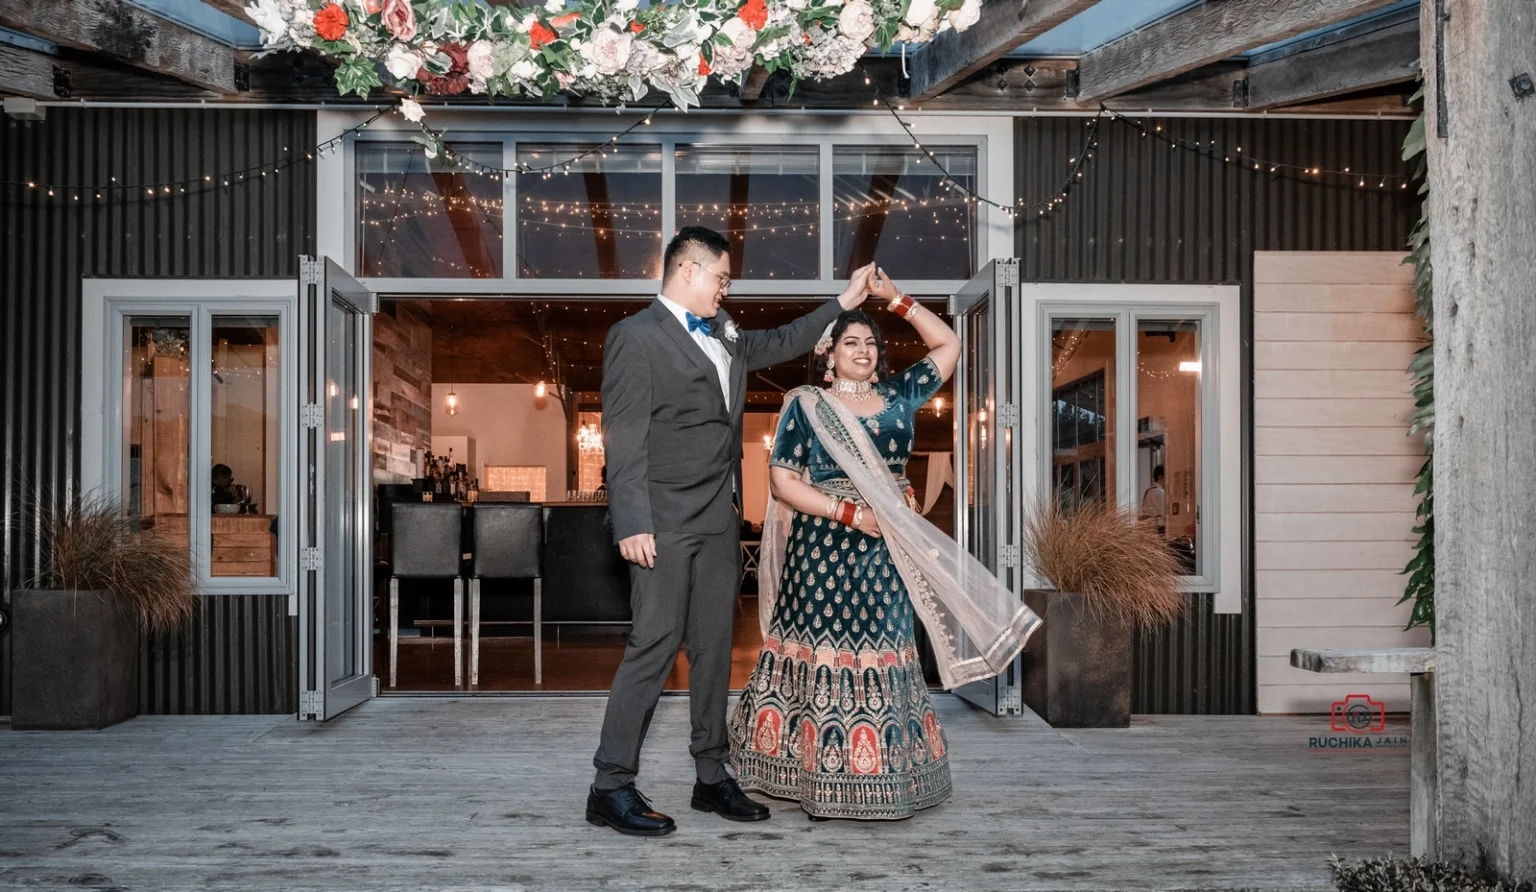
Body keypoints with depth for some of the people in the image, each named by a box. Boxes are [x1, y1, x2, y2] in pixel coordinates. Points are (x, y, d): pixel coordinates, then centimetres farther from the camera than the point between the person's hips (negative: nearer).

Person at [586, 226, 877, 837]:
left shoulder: (723, 335, 18)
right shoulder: (636, 336, -5)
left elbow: (779, 345, 35)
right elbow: (624, 438, -12)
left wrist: (843, 303, 30)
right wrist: (632, 524, -19)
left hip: (721, 519, 8)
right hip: (667, 521, -8)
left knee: (714, 648, 11)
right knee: (654, 645, -7)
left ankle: (712, 777, 21)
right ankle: (611, 787, 3)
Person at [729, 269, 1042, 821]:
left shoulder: (898, 395, 11)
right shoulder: (806, 404, -1)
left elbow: (948, 345, 16)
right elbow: (782, 481, -7)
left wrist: (894, 298, 7)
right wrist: (847, 512, -14)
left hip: (884, 553, 4)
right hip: (824, 550, -4)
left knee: (880, 658, 7)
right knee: (823, 657, -2)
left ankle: (879, 778, 17)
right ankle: (820, 781, 8)